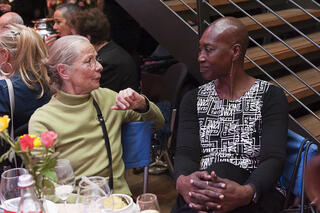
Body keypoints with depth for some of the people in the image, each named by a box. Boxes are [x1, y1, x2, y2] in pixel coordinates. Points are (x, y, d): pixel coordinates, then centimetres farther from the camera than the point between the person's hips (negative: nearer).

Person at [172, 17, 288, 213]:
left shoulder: (270, 96, 4)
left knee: (221, 171, -34)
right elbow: (185, 153, 1)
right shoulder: (194, 99, 14)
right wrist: (182, 182, -25)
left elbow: (273, 159, -9)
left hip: (257, 195, -1)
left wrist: (246, 193, -31)